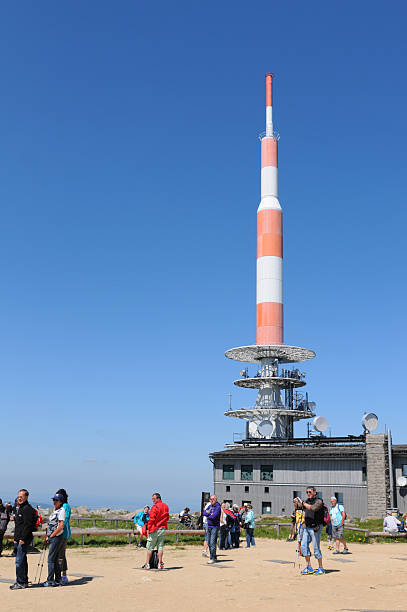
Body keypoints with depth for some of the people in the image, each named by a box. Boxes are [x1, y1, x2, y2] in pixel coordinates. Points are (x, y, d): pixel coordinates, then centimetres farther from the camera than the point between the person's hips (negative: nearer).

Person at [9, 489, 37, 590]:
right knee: (22, 560, 14)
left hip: (24, 540, -10)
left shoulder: (27, 509, -14)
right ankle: (24, 581, 21)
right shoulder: (19, 508, 18)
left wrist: (23, 538, -22)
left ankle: (21, 582, -4)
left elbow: (28, 525, -20)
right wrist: (16, 538, 19)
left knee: (19, 561, -9)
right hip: (19, 539, 10)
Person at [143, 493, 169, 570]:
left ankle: (147, 564, 6)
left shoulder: (155, 507, -13)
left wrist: (148, 529, -11)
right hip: (163, 529, 6)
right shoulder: (166, 506, 9)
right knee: (160, 547, 7)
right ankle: (160, 564, 4)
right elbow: (167, 517, 18)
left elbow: (151, 519, -16)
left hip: (155, 529, -6)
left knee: (150, 547, 3)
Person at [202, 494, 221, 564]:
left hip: (215, 526, -8)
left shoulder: (218, 507, -11)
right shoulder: (210, 506, 13)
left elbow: (213, 516, -22)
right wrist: (210, 513, -12)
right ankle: (213, 557, 19)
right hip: (209, 526, 8)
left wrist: (208, 515, -3)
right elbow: (204, 513, 4)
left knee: (212, 543, -11)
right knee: (209, 542, 10)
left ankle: (213, 558, -7)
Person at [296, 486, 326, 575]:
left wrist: (302, 502, -27)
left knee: (316, 548, -3)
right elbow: (301, 507, 27)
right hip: (307, 527, 8)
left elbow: (312, 508, -30)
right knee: (304, 546, 3)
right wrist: (297, 501, 7)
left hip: (315, 528, -7)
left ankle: (321, 568, 10)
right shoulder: (308, 501, 12)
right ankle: (308, 567, 11)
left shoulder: (318, 501, -11)